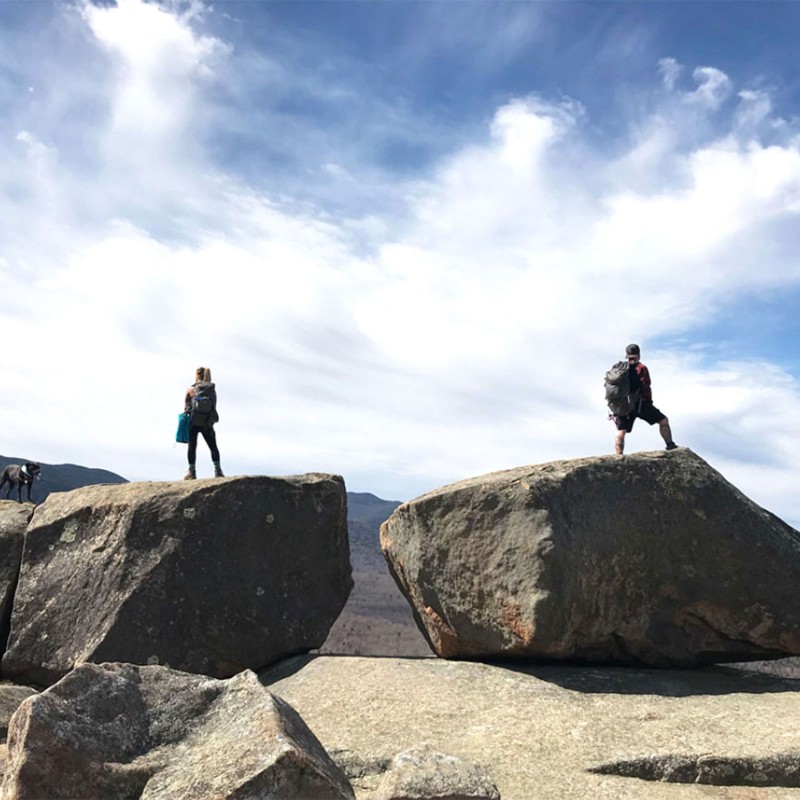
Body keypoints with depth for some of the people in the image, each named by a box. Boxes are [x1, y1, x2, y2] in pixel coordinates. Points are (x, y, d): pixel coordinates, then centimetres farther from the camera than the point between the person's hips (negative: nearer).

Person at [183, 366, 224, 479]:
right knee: (213, 447, 9)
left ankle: (192, 472, 3)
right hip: (207, 423, 2)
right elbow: (214, 406, 1)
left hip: (193, 422, -2)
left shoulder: (191, 389, -2)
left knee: (192, 447, 5)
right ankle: (217, 471, 4)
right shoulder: (212, 389, 3)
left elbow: (186, 406, -2)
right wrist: (211, 420, 7)